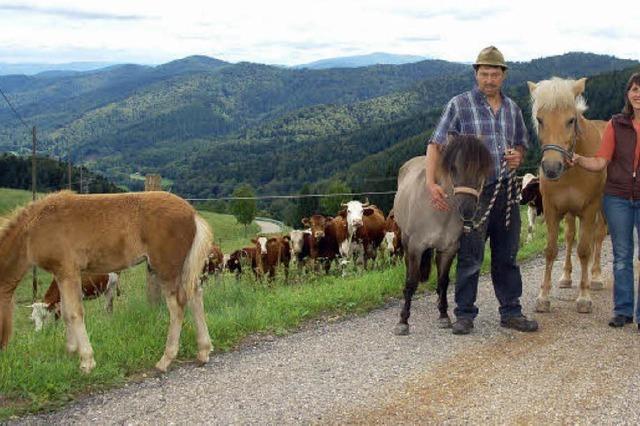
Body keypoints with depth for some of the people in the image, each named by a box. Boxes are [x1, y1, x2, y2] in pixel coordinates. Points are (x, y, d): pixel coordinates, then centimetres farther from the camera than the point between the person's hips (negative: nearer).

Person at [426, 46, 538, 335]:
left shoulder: (512, 108, 10)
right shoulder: (460, 105, -6)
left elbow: (521, 144, 22)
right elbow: (435, 144, -10)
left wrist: (518, 156, -3)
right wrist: (431, 183, -22)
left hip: (506, 190, 5)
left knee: (507, 255, 12)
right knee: (470, 257, 1)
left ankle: (511, 312, 21)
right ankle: (464, 315, 13)